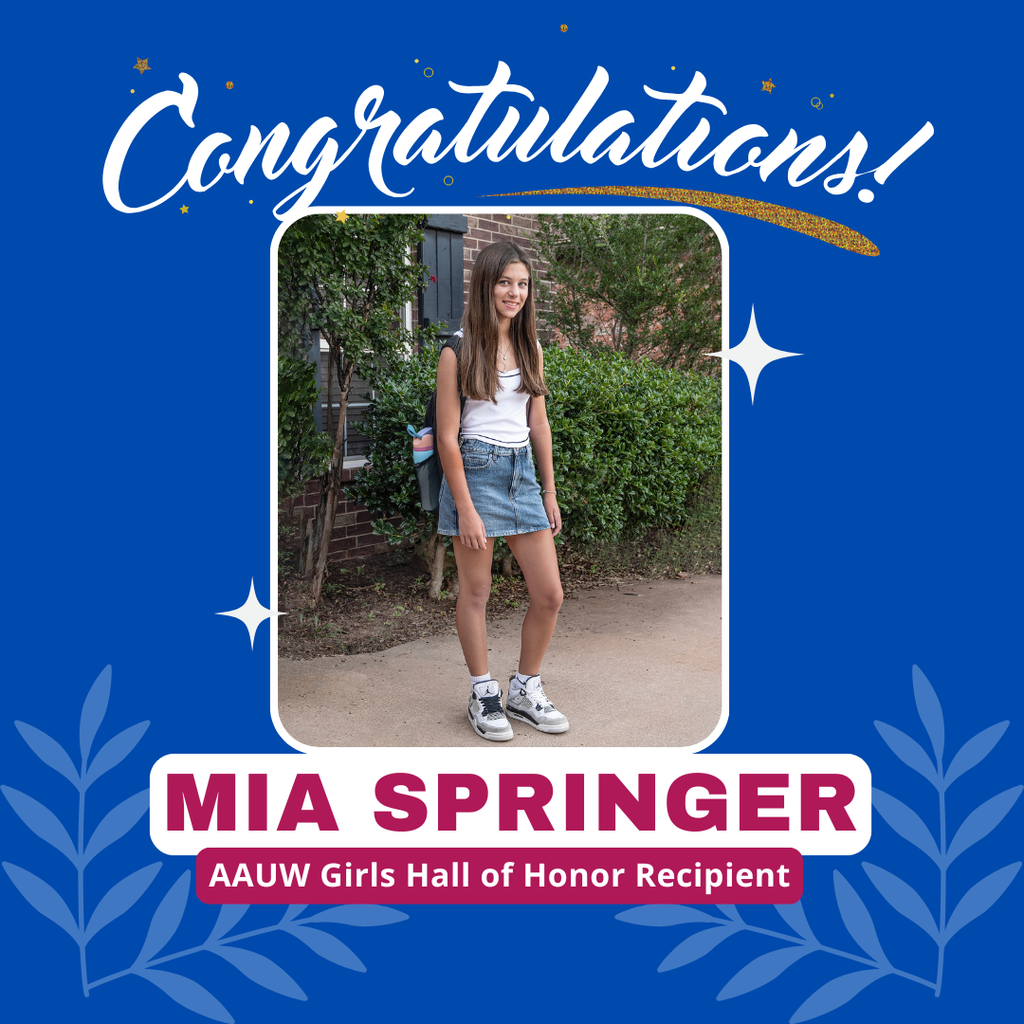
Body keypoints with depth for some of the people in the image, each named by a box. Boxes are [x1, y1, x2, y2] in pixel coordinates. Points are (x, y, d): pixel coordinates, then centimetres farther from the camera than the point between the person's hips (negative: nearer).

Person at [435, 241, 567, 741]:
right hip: (475, 470, -5)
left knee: (549, 594, 4)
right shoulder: (458, 352, -8)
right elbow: (447, 436, -10)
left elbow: (539, 424, 14)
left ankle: (525, 691, 22)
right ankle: (483, 695, 21)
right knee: (475, 592, 5)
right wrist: (466, 509, -14)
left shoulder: (530, 348, 10)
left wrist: (550, 493, 11)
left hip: (523, 473, 6)